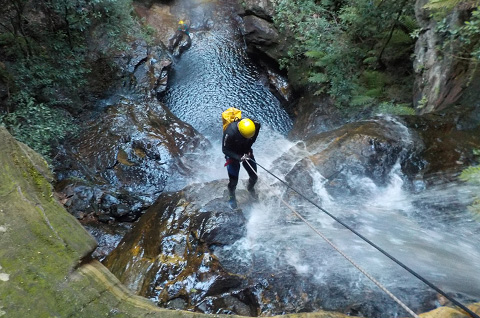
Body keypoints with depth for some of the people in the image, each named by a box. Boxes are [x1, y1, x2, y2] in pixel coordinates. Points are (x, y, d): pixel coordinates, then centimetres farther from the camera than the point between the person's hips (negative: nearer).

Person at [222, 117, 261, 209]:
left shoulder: (254, 125, -24)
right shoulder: (230, 132, -38)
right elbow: (225, 150, -24)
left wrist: (248, 149, -8)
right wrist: (239, 158, -32)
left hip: (246, 153, 4)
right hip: (233, 156, -4)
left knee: (254, 176, 12)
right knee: (233, 180, 2)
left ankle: (250, 188, 48)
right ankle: (231, 197, 35)